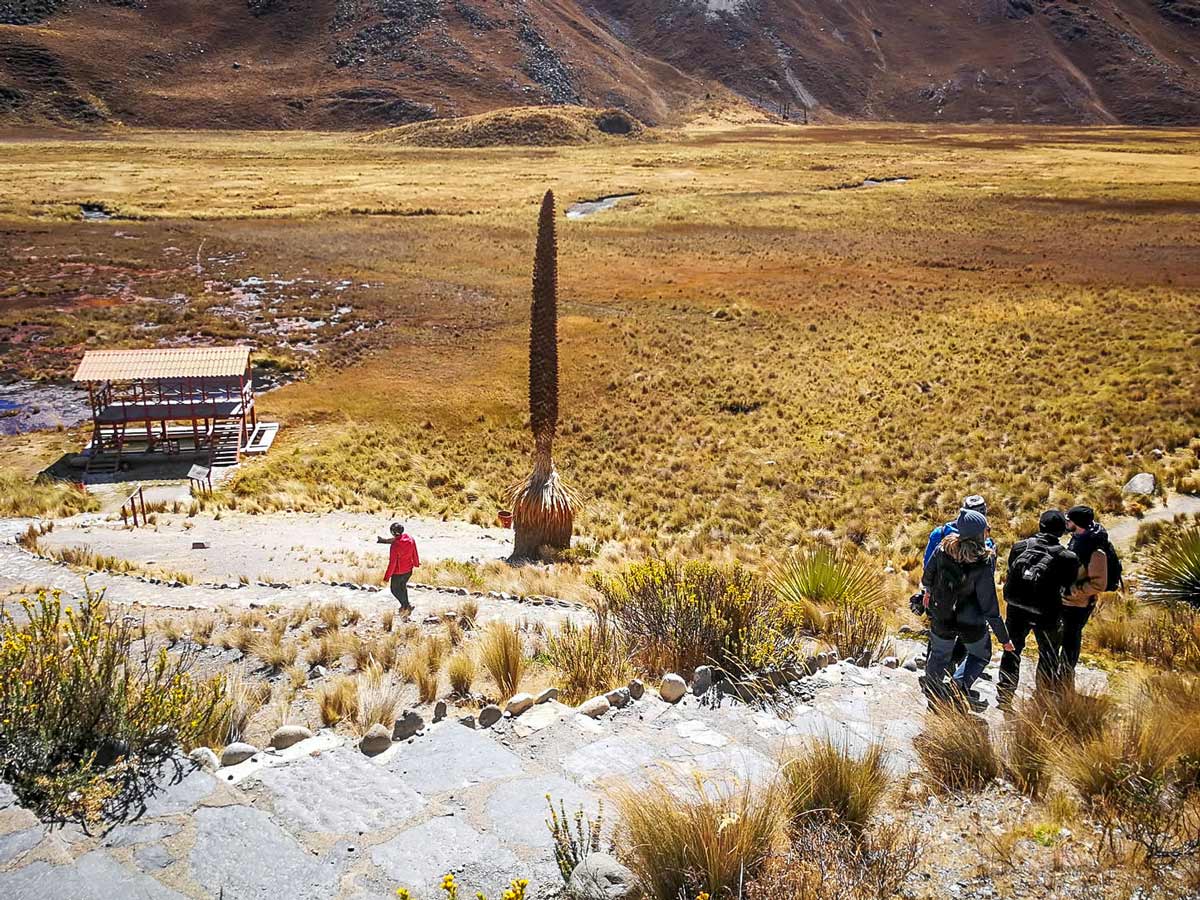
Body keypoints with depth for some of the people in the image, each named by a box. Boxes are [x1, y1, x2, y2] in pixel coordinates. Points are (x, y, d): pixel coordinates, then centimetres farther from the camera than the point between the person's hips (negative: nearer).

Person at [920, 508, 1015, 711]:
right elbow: (989, 606, -21)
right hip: (972, 624, -3)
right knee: (980, 655, 26)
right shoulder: (983, 565, -27)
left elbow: (927, 578, 0)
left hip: (941, 618, 4)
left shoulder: (943, 548, -16)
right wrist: (1004, 638, -10)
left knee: (939, 655, 26)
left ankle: (933, 696, 40)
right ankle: (960, 684, 5)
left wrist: (928, 591, 24)